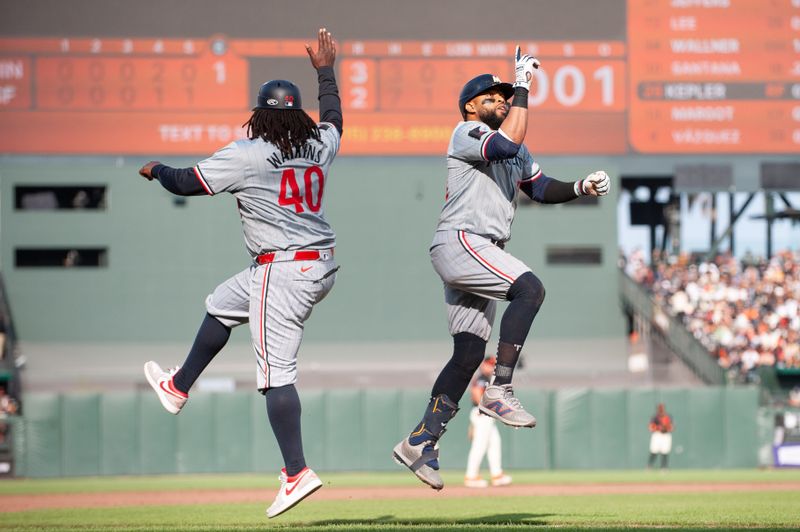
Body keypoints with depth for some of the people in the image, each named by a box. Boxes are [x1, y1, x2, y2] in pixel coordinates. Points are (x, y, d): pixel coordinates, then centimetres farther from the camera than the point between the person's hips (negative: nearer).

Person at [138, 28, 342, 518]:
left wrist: (156, 169, 16)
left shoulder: (247, 155, -13)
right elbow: (334, 119, 29)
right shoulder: (319, 146, 5)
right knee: (223, 305, 30)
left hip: (283, 271, -9)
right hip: (321, 265, 9)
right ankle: (178, 388, 45)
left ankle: (298, 473, -16)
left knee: (276, 371, -10)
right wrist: (326, 70, 42)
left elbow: (186, 183, -5)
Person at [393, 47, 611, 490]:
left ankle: (420, 443, 7)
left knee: (470, 351, 5)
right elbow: (507, 143, -23)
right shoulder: (466, 133, -4)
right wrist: (523, 88, -14)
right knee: (529, 288, -27)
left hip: (479, 254, 10)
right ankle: (499, 392, -29)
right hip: (459, 241, -10)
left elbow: (541, 187, 19)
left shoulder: (516, 152, 25)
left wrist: (579, 188, 1)